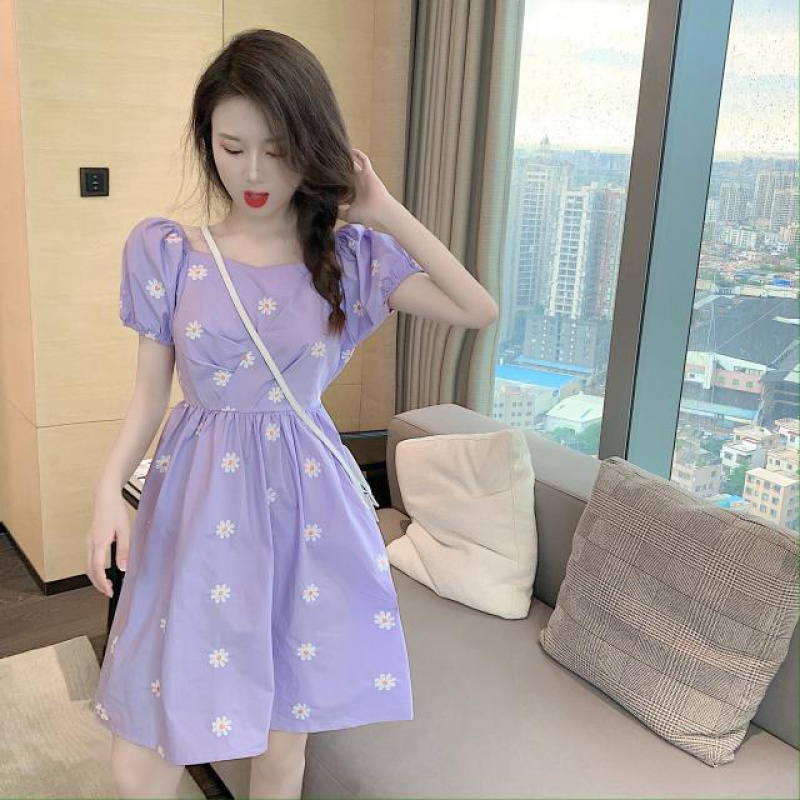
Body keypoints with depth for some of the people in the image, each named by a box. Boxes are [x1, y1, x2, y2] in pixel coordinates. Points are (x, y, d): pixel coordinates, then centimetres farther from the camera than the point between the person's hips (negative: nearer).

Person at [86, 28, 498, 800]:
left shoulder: (349, 255, -1)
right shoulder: (166, 251, -2)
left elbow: (479, 310, -7)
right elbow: (149, 396, 2)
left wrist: (388, 215, -10)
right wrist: (109, 485, -14)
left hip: (303, 503, 1)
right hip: (199, 504, 0)